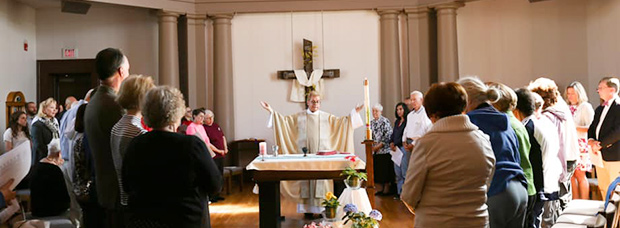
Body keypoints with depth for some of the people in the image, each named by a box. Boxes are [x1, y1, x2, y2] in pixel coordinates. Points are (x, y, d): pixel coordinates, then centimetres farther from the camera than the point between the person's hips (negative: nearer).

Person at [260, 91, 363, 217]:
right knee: (306, 178, -1)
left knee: (321, 180, -2)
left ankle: (323, 209, 5)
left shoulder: (327, 117, 10)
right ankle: (308, 209, 5)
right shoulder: (299, 117, 9)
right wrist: (271, 111, 2)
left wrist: (354, 112, 1)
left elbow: (342, 121, 9)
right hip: (305, 154, 0)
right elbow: (284, 120, 8)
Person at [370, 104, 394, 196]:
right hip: (374, 151, 7)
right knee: (376, 171, 8)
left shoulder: (385, 121, -8)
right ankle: (379, 190, 17)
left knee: (385, 171, -2)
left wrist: (378, 146, -14)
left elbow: (388, 136, -13)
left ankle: (386, 190, 7)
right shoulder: (371, 122, 13)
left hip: (384, 151, -6)